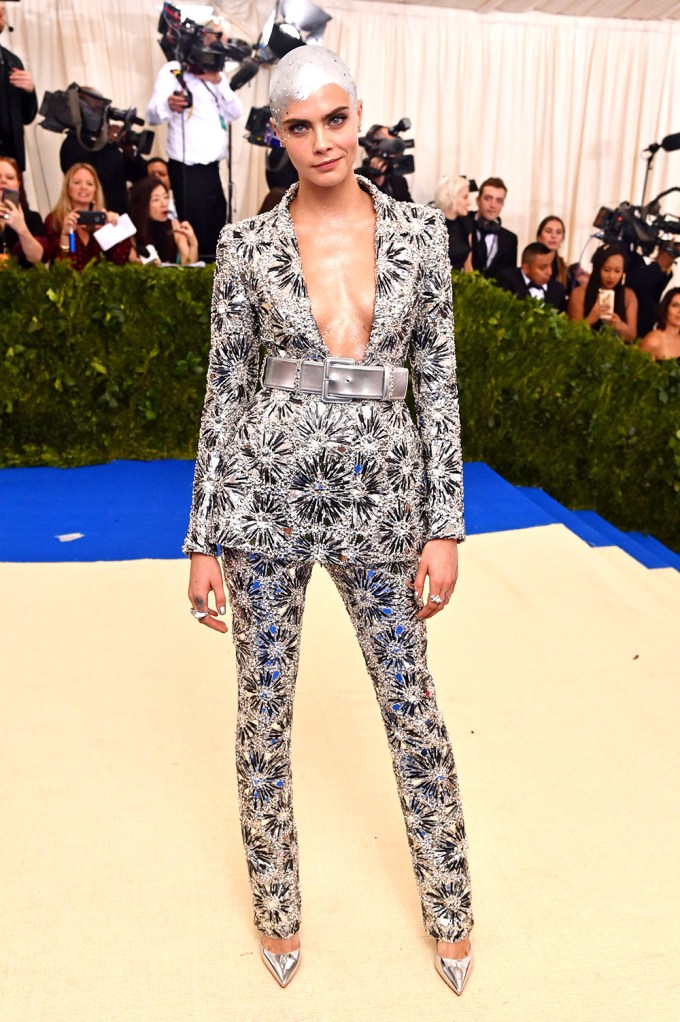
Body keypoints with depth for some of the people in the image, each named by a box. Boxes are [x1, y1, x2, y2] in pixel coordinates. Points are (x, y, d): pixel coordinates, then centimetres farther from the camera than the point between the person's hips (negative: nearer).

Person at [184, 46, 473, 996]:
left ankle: (448, 906, 38)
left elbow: (438, 382, 3)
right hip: (268, 489, 0)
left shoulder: (419, 231, 3)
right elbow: (227, 390, 3)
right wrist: (204, 541, 1)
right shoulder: (247, 245, 0)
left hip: (379, 496, 1)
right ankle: (277, 902, 39)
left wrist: (446, 526, -1)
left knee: (412, 707, 12)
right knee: (264, 711, 11)